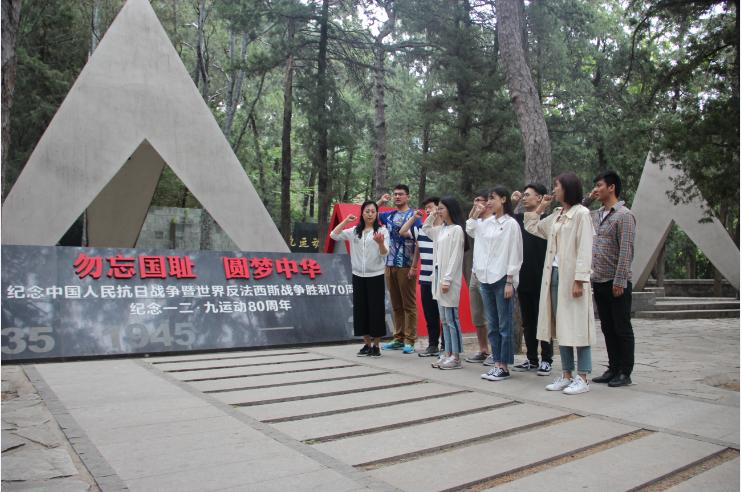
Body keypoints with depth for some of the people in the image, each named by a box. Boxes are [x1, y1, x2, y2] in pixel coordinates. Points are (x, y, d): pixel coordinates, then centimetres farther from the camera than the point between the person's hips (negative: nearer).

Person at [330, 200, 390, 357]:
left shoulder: (382, 230, -3)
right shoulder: (354, 231, 6)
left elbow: (385, 253, -12)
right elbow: (334, 235, 2)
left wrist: (380, 242, -32)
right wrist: (346, 220, -5)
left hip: (376, 276, -3)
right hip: (358, 276, 4)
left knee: (376, 310, -1)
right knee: (361, 310, 7)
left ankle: (376, 345, 11)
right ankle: (367, 344, 19)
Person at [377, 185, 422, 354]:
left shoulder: (413, 216, -4)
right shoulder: (389, 215, 12)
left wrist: (414, 266, -15)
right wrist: (380, 202, 11)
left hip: (406, 267, -6)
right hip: (389, 265, 6)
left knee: (409, 305, 0)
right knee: (396, 305, 10)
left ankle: (409, 340, 3)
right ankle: (398, 338, 17)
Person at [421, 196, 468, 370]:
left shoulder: (457, 230, -10)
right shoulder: (441, 229, 13)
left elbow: (455, 257, -15)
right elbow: (425, 229, 33)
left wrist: (447, 279, -19)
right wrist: (432, 216, 17)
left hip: (448, 280, -8)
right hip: (438, 277, 8)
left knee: (451, 319, -4)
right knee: (444, 320, 11)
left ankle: (456, 357, 2)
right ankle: (448, 354, 18)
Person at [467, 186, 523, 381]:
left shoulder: (511, 224, -6)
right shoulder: (486, 223, 10)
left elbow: (514, 254, -9)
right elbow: (469, 230, 27)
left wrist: (510, 281, -13)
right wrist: (475, 214, 13)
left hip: (503, 279, -6)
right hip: (485, 278, 6)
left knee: (504, 325, 1)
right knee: (492, 325, 10)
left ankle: (504, 366, 8)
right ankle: (497, 363, 17)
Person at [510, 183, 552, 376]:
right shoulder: (518, 218, 7)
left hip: (540, 280, -6)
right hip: (523, 280, 6)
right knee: (527, 322, 12)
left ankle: (546, 360, 13)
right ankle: (532, 359, 22)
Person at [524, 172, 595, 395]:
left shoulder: (581, 213, -6)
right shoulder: (556, 215, 16)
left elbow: (584, 249, -13)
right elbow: (532, 228, 29)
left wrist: (579, 280, -19)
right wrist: (540, 207, 20)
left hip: (571, 277, -8)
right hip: (554, 274, 8)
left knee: (577, 326, -3)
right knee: (561, 327, 10)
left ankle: (582, 378, 4)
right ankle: (567, 375, 17)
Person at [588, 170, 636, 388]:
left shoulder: (624, 215, -9)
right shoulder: (595, 215, 13)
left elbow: (626, 251, -16)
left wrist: (619, 281, -20)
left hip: (616, 282, -7)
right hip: (598, 281, 7)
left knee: (622, 328, 2)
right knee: (607, 328, 13)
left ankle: (625, 372, 11)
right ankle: (613, 368, 23)